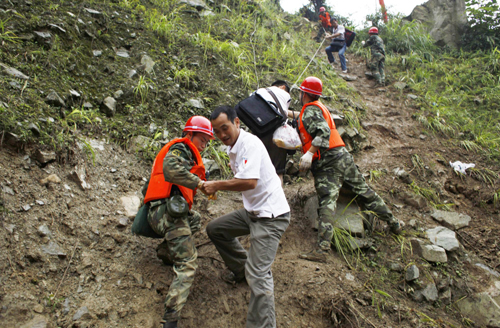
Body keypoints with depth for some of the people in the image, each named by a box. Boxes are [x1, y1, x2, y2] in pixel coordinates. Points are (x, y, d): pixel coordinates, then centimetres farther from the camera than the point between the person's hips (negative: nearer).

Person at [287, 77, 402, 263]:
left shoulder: (310, 110, -4)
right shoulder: (320, 107, 22)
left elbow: (323, 131, -21)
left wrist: (310, 153, -28)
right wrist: (291, 114, 46)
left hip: (326, 162, -8)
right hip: (343, 156, 8)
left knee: (327, 203, -17)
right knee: (364, 191, 17)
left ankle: (321, 250, -24)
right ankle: (394, 224, 29)